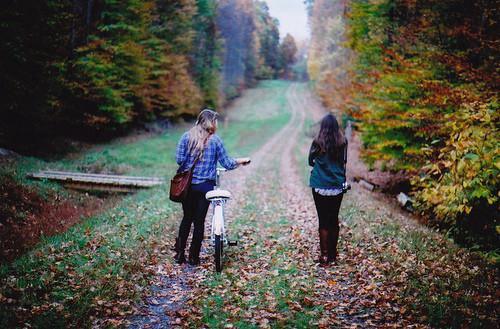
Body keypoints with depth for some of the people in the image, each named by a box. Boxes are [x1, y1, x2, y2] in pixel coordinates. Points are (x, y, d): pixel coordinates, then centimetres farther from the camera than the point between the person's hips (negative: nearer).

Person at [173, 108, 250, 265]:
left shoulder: (187, 136, -2)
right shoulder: (215, 140, -6)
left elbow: (179, 159, -8)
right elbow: (227, 163, -2)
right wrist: (242, 161, 15)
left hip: (187, 184, 2)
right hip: (205, 186, -2)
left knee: (187, 218, 16)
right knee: (199, 220, 8)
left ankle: (179, 253, 16)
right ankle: (194, 257, 13)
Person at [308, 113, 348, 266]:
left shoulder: (318, 142, -8)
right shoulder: (342, 142, -3)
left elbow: (310, 161, 5)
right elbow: (343, 162, 8)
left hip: (320, 187, -2)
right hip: (338, 187, 2)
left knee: (323, 221, 4)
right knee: (334, 219, 13)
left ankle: (324, 255, 4)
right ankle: (333, 255, 21)